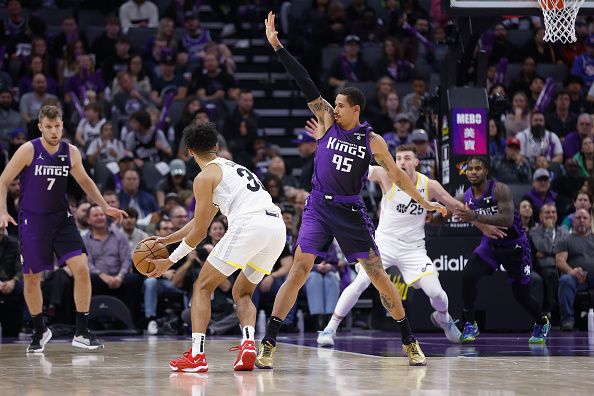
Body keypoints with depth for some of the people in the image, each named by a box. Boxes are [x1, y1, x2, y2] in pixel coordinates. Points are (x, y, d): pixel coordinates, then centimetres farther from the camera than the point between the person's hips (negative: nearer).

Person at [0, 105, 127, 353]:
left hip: (61, 218, 2)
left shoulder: (71, 152, -2)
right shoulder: (28, 151, -12)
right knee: (31, 278, 4)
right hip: (32, 219, -2)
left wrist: (105, 207, 10)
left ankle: (82, 333, -6)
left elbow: (84, 181, 15)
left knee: (81, 268, -13)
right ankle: (40, 331, 27)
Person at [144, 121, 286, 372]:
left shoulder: (205, 177, 8)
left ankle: (196, 354, -6)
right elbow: (201, 220, 39)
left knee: (202, 287, 6)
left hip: (249, 224, -7)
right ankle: (248, 344, -3)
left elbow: (200, 232, 8)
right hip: (277, 224, 7)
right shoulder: (233, 167, 33)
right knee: (242, 292, 23)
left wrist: (169, 262, 18)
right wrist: (167, 239, 43)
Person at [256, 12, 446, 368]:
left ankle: (410, 341, 12)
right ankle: (268, 344, -12)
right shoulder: (327, 120, 1)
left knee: (378, 274, 0)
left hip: (351, 212, 0)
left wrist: (423, 202, 9)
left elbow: (396, 173, 10)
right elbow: (306, 84, -5)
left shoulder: (372, 140, 0)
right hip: (319, 206, 0)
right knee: (300, 268, -12)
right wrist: (277, 45, -10)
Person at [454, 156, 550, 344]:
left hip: (515, 245, -4)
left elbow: (508, 219, -38)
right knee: (468, 276, -19)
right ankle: (470, 325, -6)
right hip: (490, 243, 4)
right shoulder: (466, 197, -7)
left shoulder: (500, 189, -25)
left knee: (521, 292, 6)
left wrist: (476, 217, -46)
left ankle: (542, 323, 35)